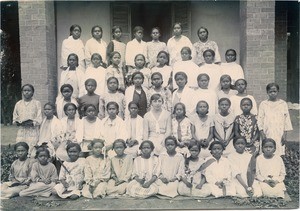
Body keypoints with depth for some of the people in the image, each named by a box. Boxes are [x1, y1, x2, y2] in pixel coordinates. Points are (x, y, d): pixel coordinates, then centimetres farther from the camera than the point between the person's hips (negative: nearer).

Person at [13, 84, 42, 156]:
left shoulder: (36, 103, 4)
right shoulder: (18, 104, 14)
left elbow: (39, 119, -1)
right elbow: (14, 118, 18)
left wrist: (32, 123, -18)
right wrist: (17, 122, -3)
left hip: (33, 131, -3)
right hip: (21, 131, 3)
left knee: (32, 152, -12)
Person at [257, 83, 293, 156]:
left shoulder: (283, 104, 5)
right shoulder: (263, 104, 5)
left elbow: (286, 119, 6)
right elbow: (260, 119, 4)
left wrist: (285, 134, -1)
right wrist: (262, 133, -4)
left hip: (279, 134, 0)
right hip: (267, 134, 0)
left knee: (279, 154, -4)